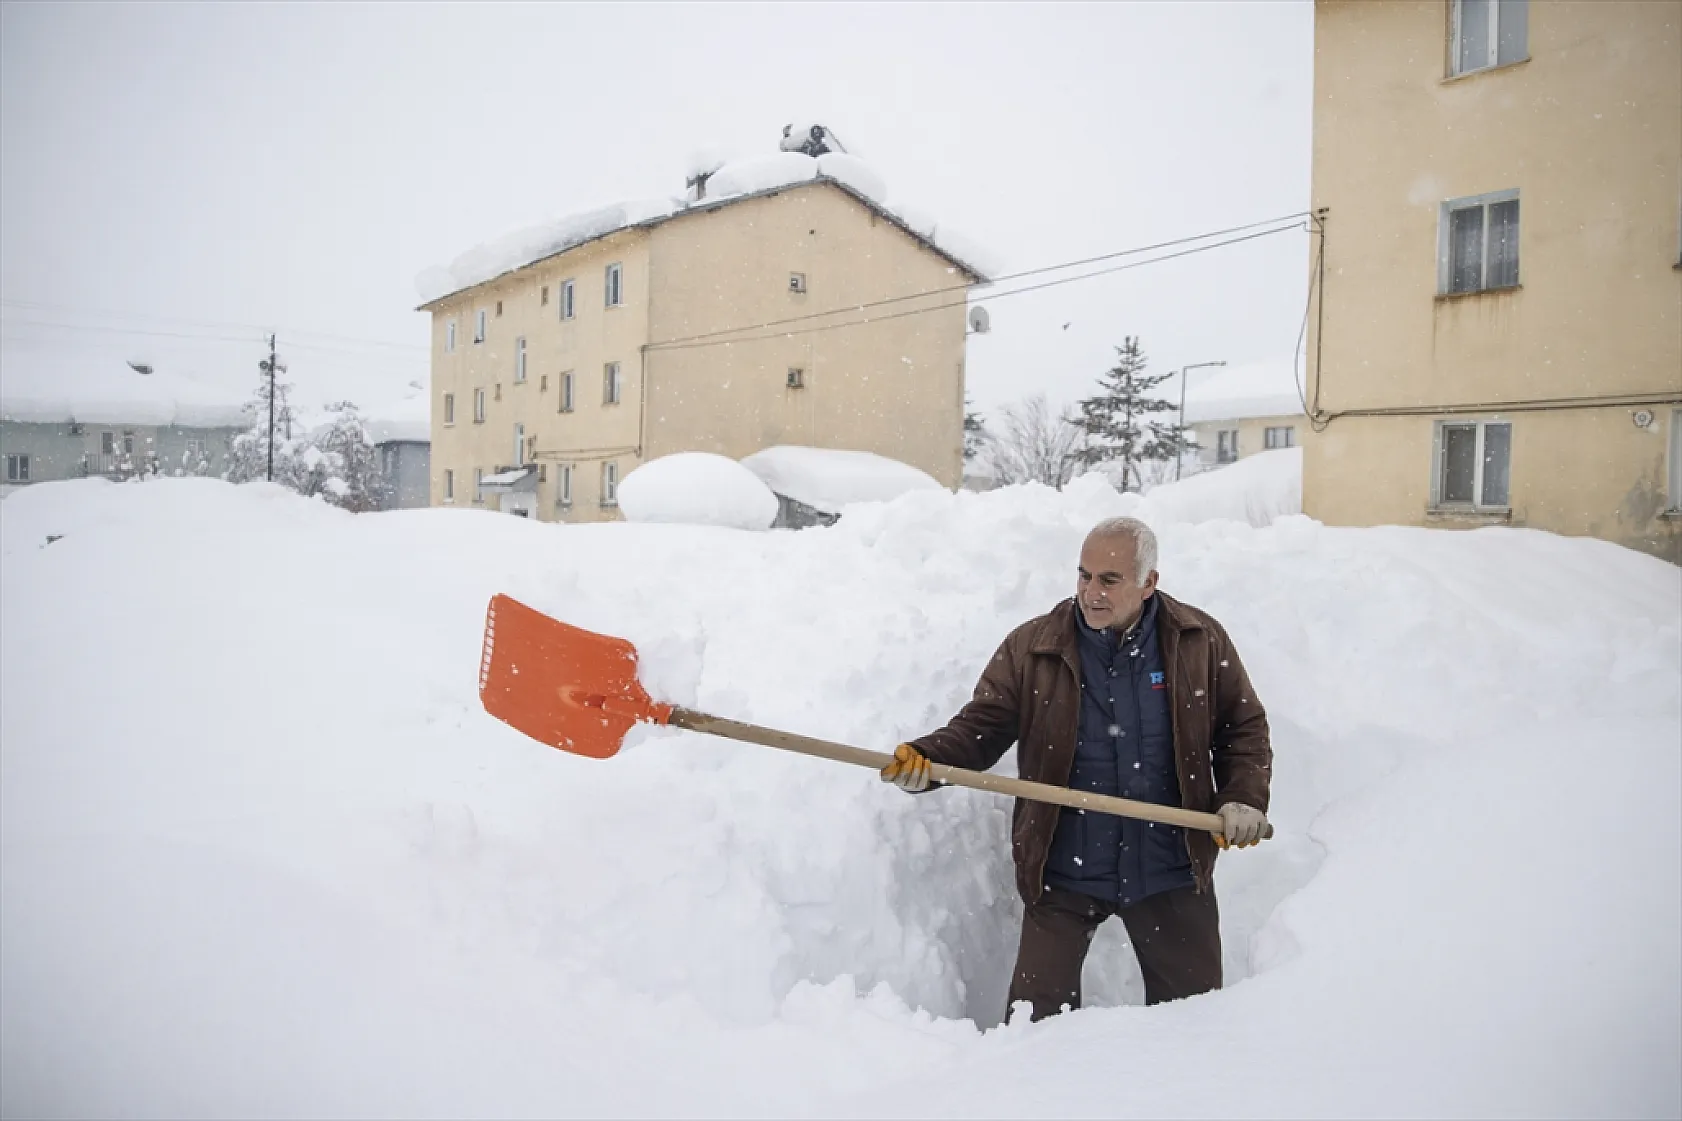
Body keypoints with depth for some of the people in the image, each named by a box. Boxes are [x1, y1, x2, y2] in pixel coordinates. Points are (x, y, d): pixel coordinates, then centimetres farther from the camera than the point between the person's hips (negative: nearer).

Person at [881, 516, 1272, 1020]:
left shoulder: (1202, 642, -2)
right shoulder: (1030, 647, -6)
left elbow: (1244, 728, 8)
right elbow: (982, 726, -5)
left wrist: (1245, 797, -7)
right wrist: (925, 759, -23)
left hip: (1170, 869, 1)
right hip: (1063, 871, -1)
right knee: (1038, 1009, 7)